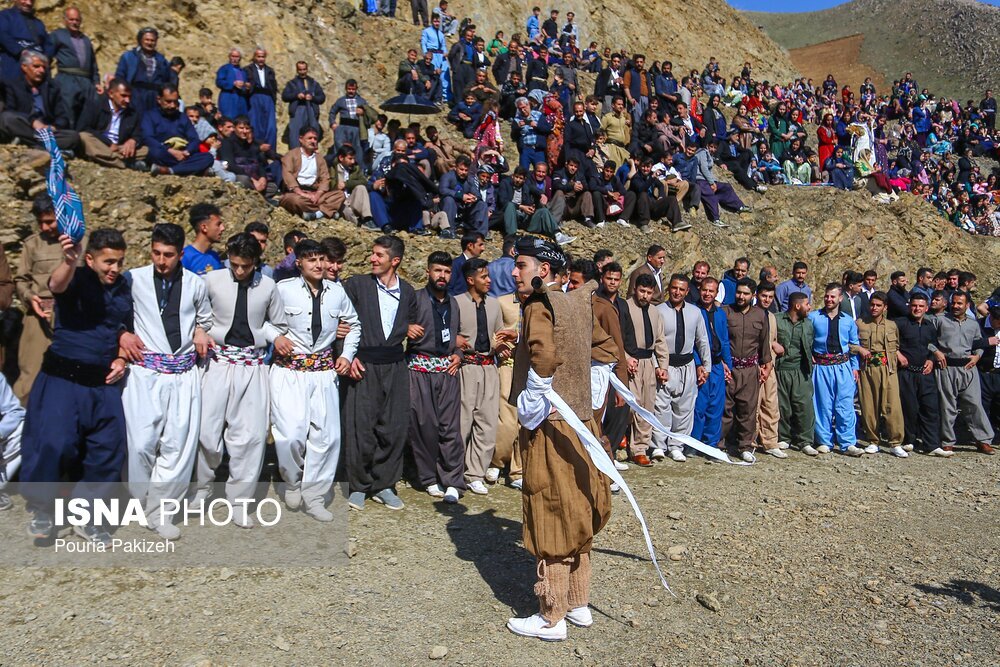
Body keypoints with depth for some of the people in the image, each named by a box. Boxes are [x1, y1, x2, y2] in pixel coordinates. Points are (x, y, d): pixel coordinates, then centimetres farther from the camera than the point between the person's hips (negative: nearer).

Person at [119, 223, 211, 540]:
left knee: (179, 444, 0)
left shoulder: (195, 284, 9)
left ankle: (159, 510, 12)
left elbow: (206, 318, 25)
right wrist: (121, 334, -6)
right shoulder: (134, 279, 2)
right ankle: (143, 503, 16)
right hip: (144, 371, -2)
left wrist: (201, 332, 6)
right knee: (141, 443, -7)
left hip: (184, 373, 2)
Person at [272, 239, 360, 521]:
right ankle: (292, 482, 20)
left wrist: (347, 354, 10)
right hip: (289, 370, -3)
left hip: (324, 371, 4)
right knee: (291, 434, -12)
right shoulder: (283, 289, -4)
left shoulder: (337, 291, 7)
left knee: (327, 435, 2)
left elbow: (354, 325, 20)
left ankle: (313, 497, 18)